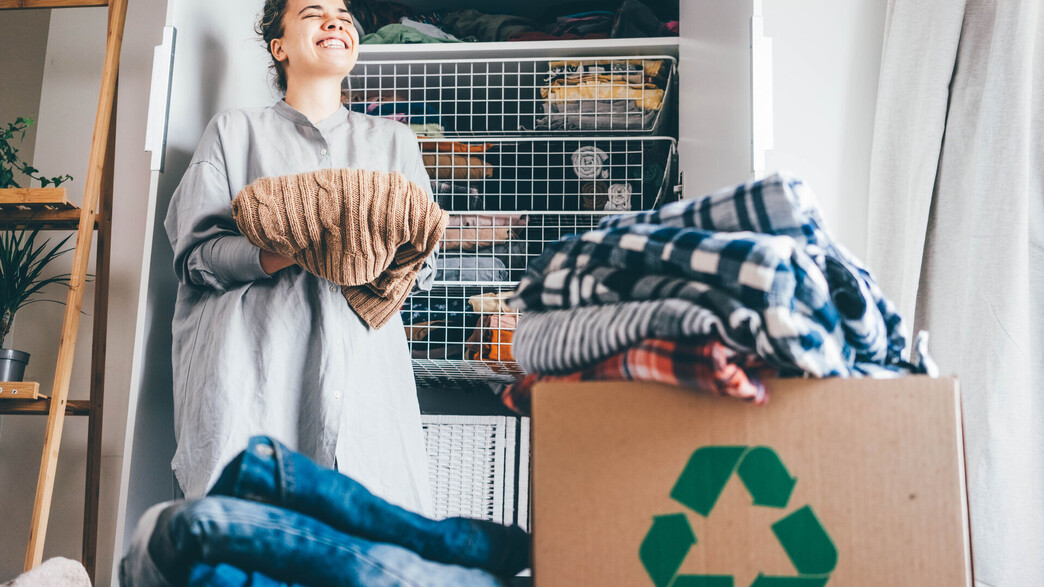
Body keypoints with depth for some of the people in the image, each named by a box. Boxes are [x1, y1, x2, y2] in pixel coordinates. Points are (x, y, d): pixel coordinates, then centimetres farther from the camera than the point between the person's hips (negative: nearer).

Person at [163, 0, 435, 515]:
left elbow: (424, 263, 19)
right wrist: (272, 256, -14)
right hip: (256, 366, -2)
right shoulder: (235, 131, 17)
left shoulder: (393, 140, 24)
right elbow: (194, 252, 6)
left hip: (364, 364, 2)